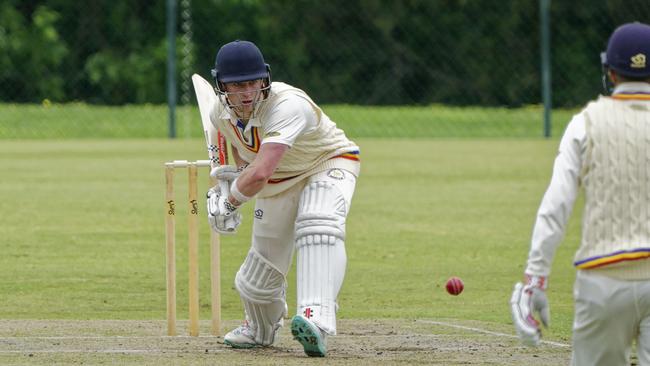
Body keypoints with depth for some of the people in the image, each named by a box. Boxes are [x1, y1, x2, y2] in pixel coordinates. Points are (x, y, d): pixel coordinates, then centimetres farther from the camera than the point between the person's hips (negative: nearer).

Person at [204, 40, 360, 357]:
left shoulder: (288, 105, -40)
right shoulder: (221, 114, -15)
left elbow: (260, 174, -49)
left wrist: (230, 202, -33)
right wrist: (239, 170, -4)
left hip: (329, 163, -7)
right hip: (278, 183, 7)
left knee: (318, 226, -38)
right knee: (262, 267, 8)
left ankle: (316, 321, -54)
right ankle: (260, 330, 43)